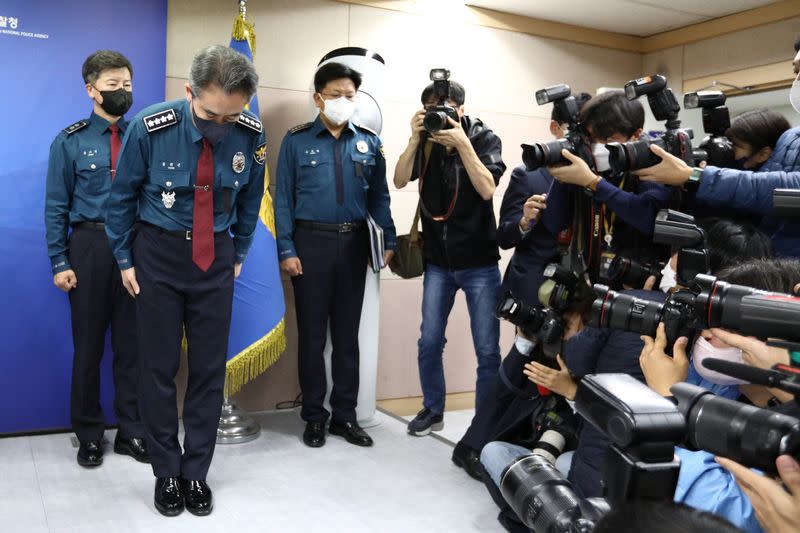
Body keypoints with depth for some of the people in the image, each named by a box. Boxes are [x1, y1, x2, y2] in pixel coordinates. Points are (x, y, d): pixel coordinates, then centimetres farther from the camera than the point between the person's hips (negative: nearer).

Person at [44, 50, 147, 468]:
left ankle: (132, 431, 22)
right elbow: (57, 207, -1)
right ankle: (89, 435, 24)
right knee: (89, 345, 9)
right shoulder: (70, 142, 0)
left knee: (132, 343, 8)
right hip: (90, 246, -1)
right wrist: (60, 262, -7)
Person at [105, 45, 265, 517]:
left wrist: (239, 256, 11)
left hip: (216, 256, 2)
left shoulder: (252, 134, -13)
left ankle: (196, 474, 20)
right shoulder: (151, 127, -19)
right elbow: (122, 196, -4)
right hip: (159, 252, -1)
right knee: (160, 366, 3)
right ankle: (166, 474, 20)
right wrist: (125, 259, 1)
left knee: (210, 367, 5)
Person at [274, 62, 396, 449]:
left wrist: (387, 241, -2)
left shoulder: (369, 143, 8)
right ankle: (314, 416, 20)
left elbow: (380, 197, 8)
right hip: (311, 242, -2)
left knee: (347, 333, 10)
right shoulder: (297, 140, 0)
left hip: (354, 244, 3)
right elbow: (283, 198, -2)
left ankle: (345, 415, 22)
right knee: (312, 333, 6)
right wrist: (286, 250, -8)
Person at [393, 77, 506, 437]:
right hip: (438, 261, 3)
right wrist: (415, 139, -19)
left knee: (487, 350, 0)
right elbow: (400, 181, -10)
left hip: (479, 262, -3)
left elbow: (486, 189, -19)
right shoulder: (427, 143, 1)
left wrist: (462, 143, -23)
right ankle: (433, 411, 28)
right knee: (429, 343, 8)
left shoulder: (484, 139, -6)